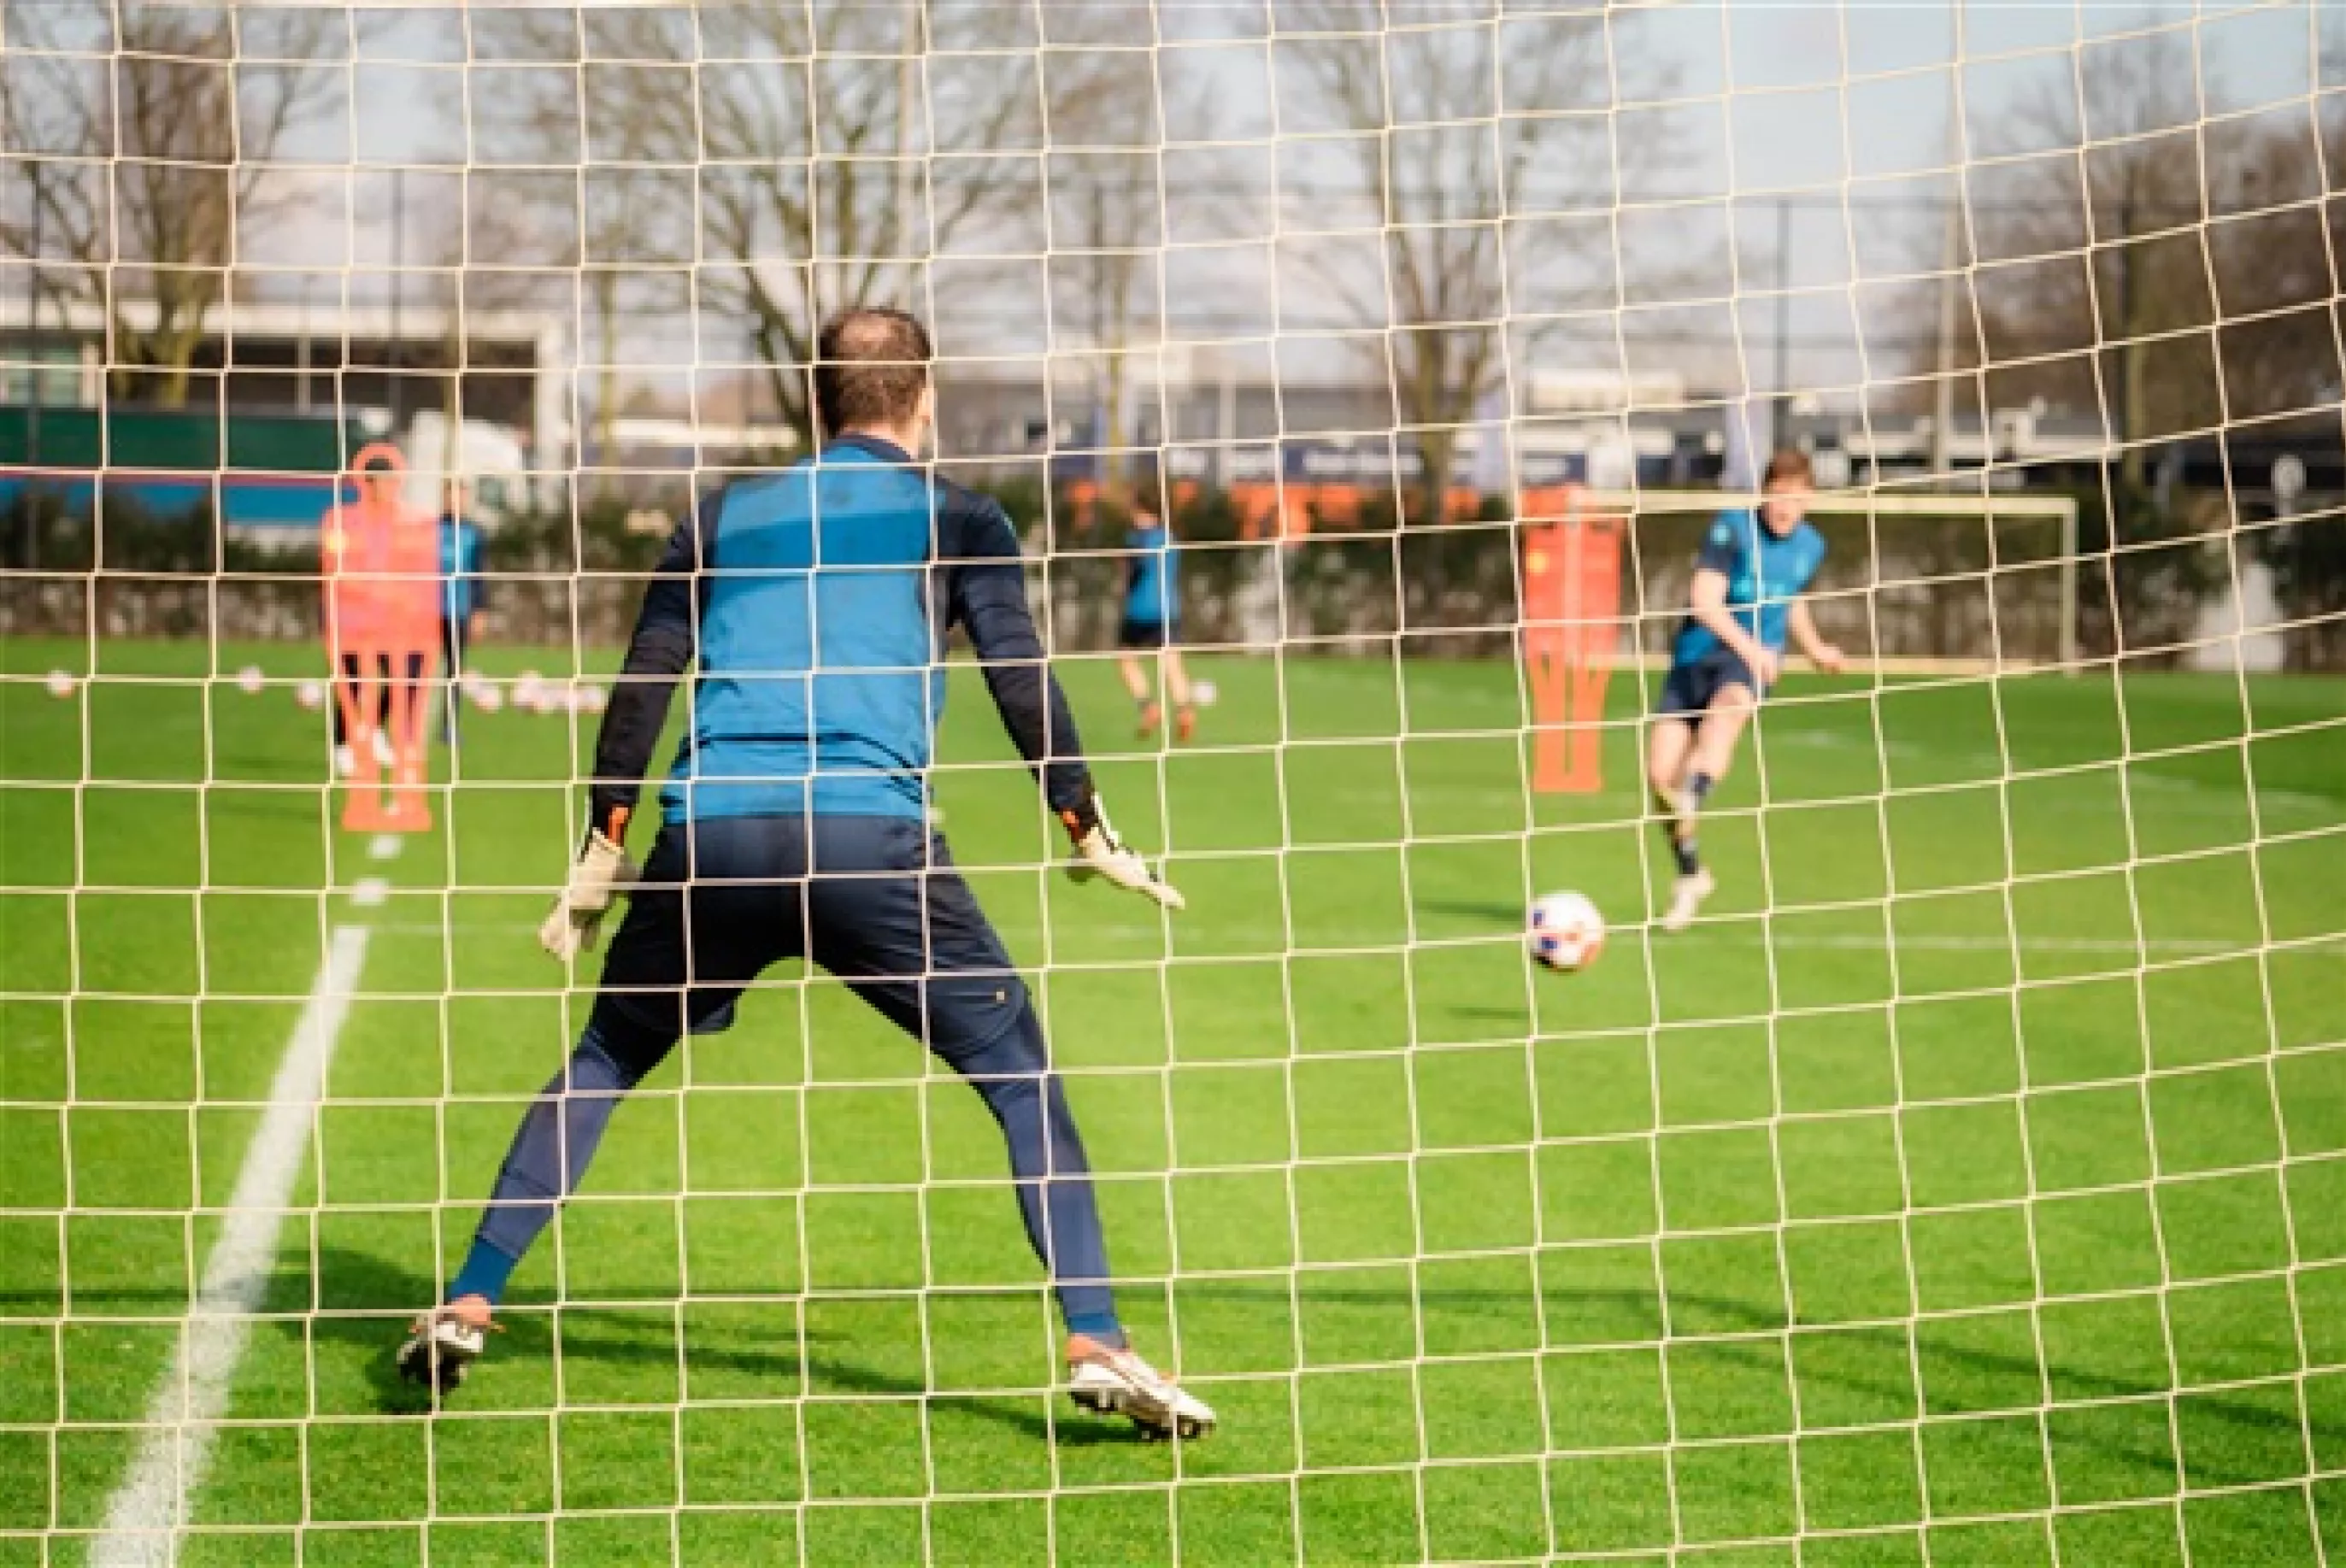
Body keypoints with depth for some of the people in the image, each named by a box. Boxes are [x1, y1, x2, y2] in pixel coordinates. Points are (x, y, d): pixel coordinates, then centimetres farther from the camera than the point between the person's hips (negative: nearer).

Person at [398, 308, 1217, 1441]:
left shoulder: (724, 516, 22)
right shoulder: (957, 522, 14)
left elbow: (642, 683, 16)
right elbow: (1022, 678, 4)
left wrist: (602, 849, 17)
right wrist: (1088, 833, 9)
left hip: (709, 836, 3)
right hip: (872, 831, -3)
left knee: (601, 1064, 22)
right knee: (1021, 1078, 6)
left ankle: (466, 1307, 18)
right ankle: (1096, 1344, -7)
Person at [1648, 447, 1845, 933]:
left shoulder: (1810, 546, 7)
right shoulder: (1732, 527, -10)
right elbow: (1705, 601, -20)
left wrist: (1814, 648, 25)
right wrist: (1748, 645, -30)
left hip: (1756, 661, 1)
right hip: (1698, 652, -1)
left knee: (1728, 706, -37)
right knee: (1659, 773, -7)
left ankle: (1693, 801, -58)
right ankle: (1691, 875, 15)